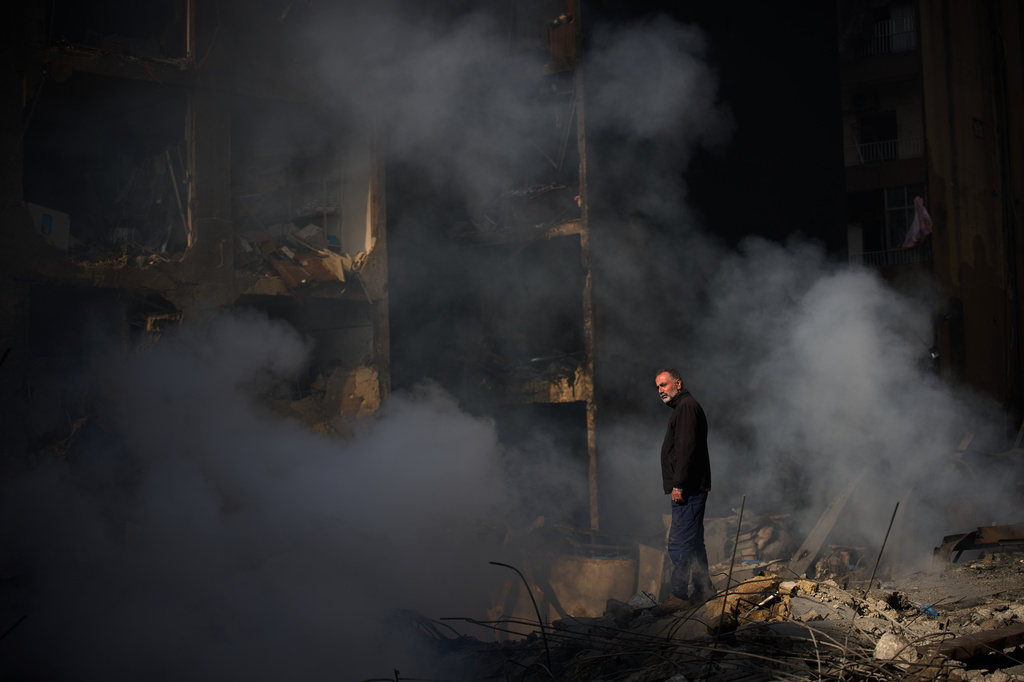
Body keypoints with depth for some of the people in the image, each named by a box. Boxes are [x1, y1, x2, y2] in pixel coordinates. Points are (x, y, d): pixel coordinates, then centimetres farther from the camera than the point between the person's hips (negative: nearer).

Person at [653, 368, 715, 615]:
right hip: (693, 488, 11)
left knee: (680, 543, -10)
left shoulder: (686, 406, -11)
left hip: (687, 488, -11)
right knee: (693, 542, 16)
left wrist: (678, 484, -22)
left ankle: (679, 596, -8)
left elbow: (686, 447, -20)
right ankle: (703, 590, 22)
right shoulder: (685, 407, 22)